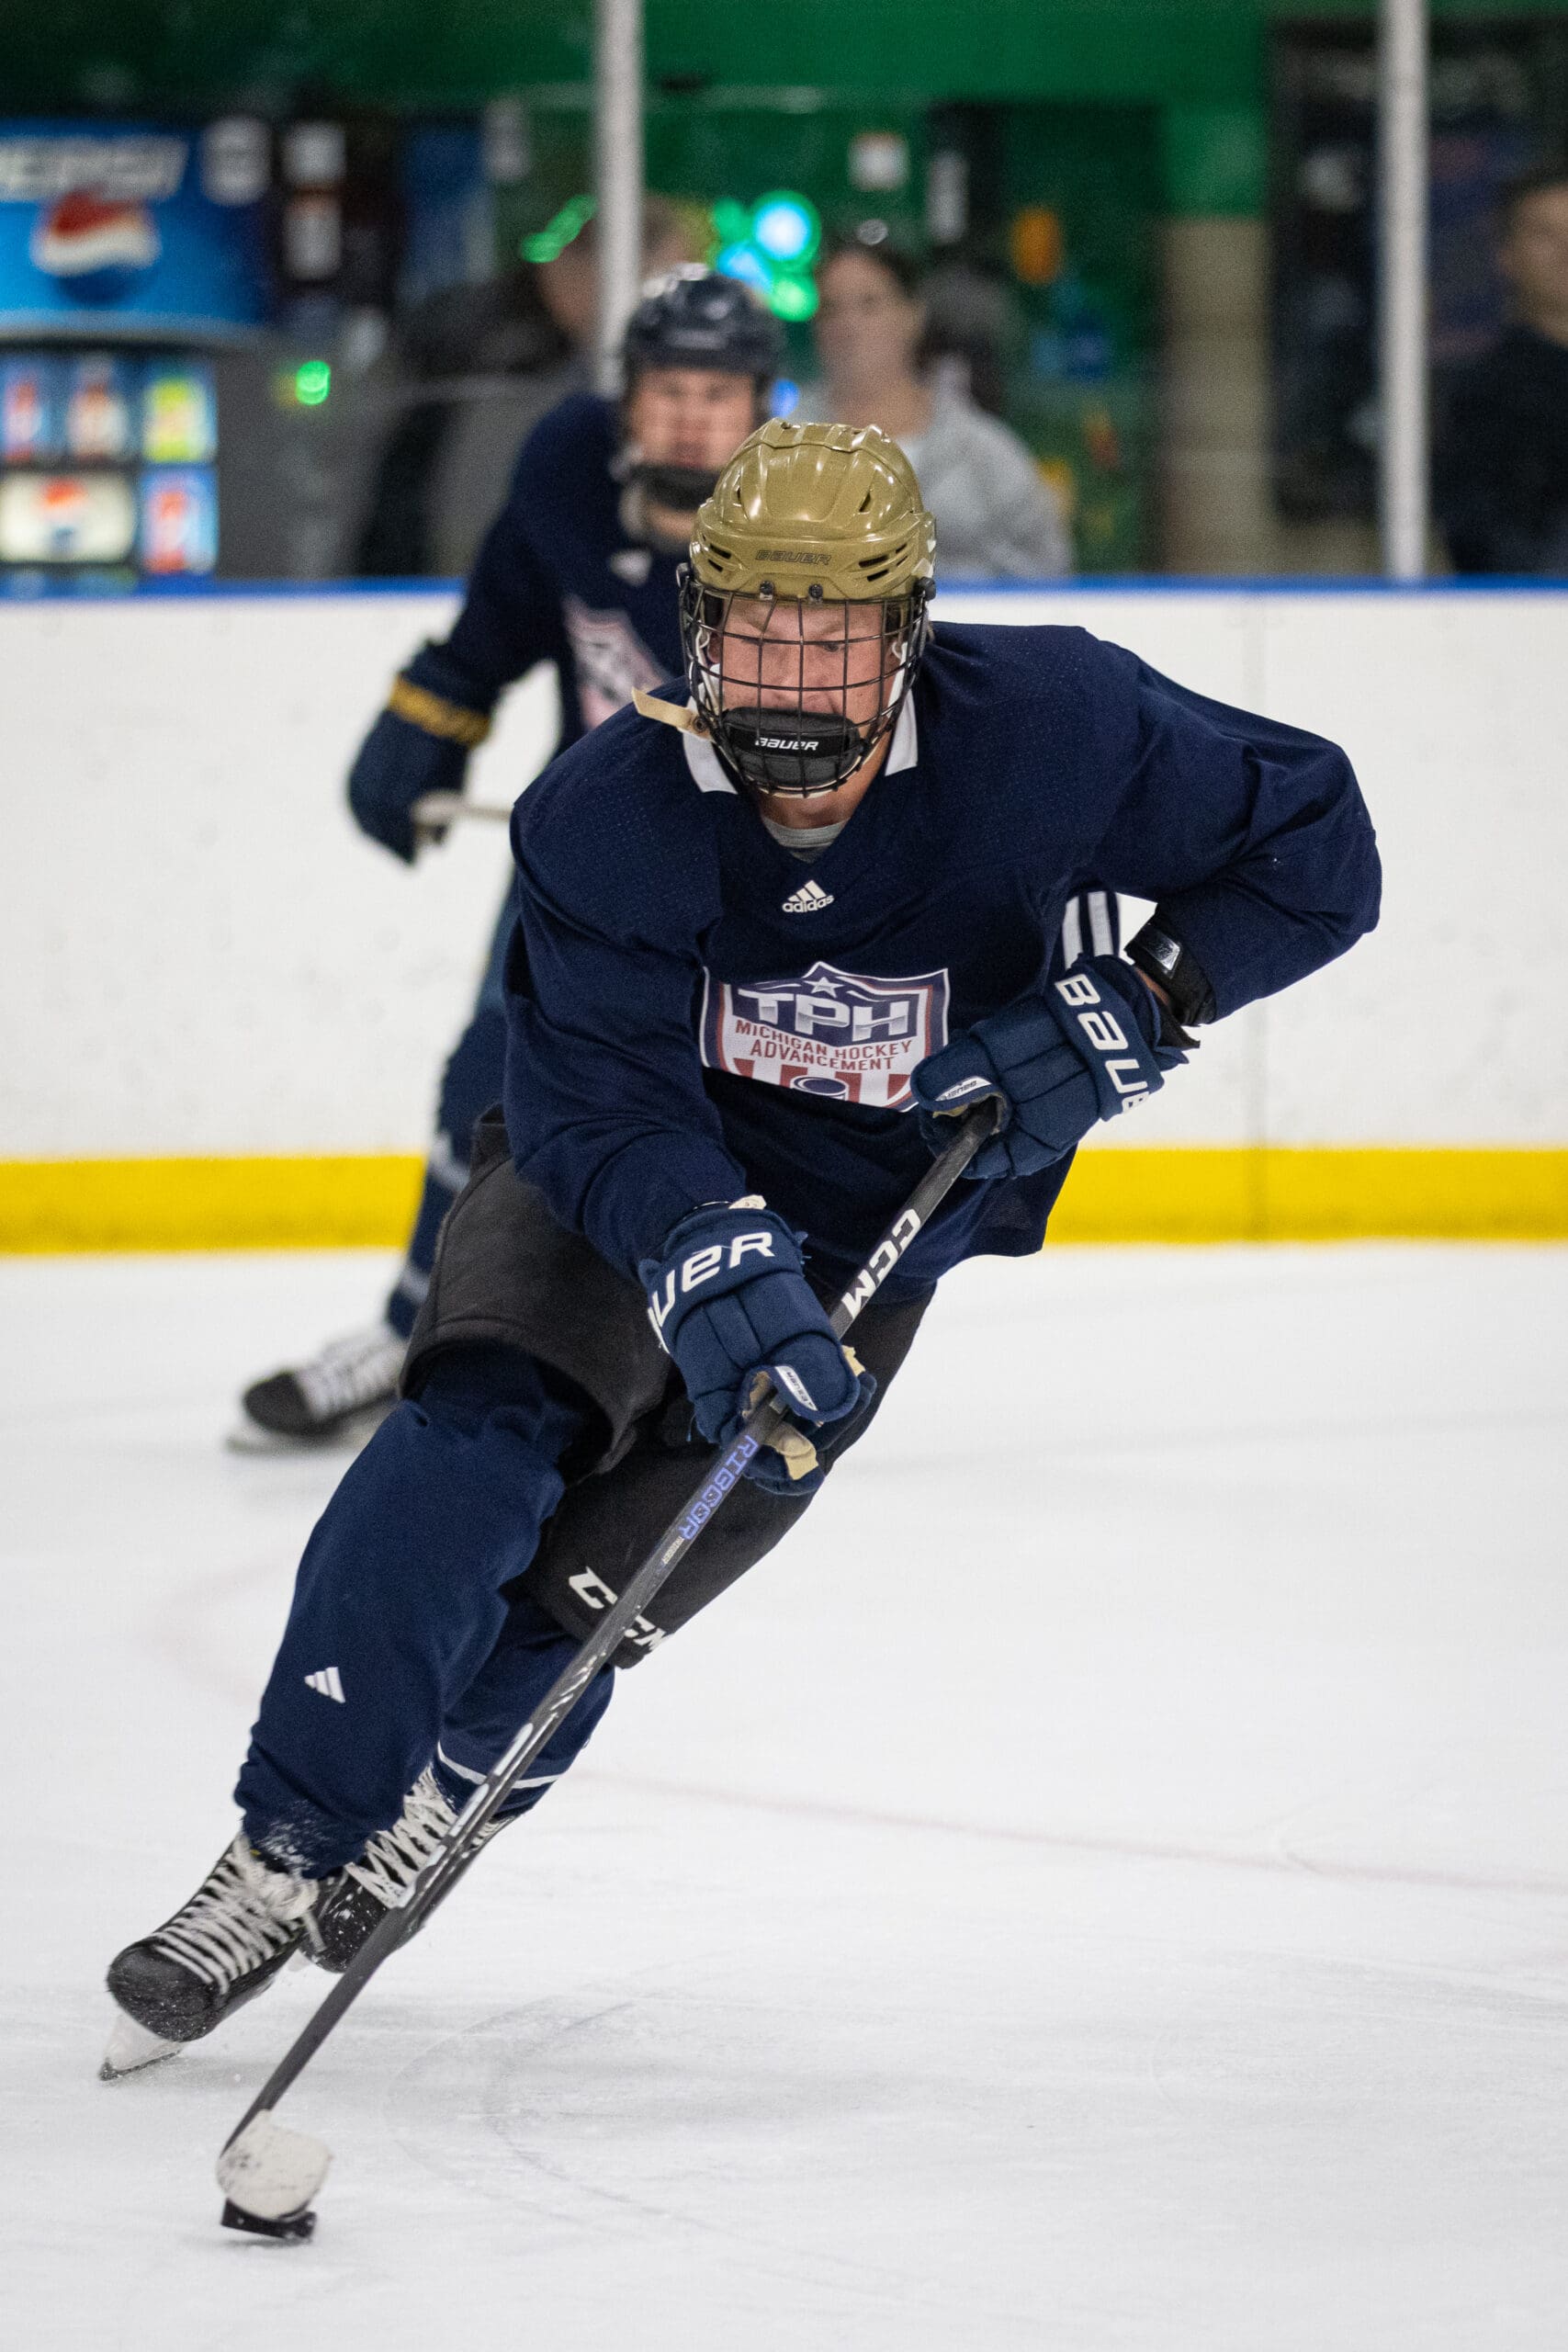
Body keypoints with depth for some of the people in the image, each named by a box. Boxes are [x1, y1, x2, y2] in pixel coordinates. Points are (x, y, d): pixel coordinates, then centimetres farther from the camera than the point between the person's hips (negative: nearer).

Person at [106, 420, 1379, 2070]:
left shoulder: (1046, 727, -24)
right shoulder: (608, 813, -25)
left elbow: (1311, 837, -14)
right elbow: (598, 1099, -30)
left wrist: (1141, 1006, -26)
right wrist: (706, 1259, -47)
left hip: (863, 1232, 1)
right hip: (621, 1182, -1)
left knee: (585, 1588, -8)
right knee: (473, 1442, -27)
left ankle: (434, 1804, 21)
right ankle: (285, 1855, -19)